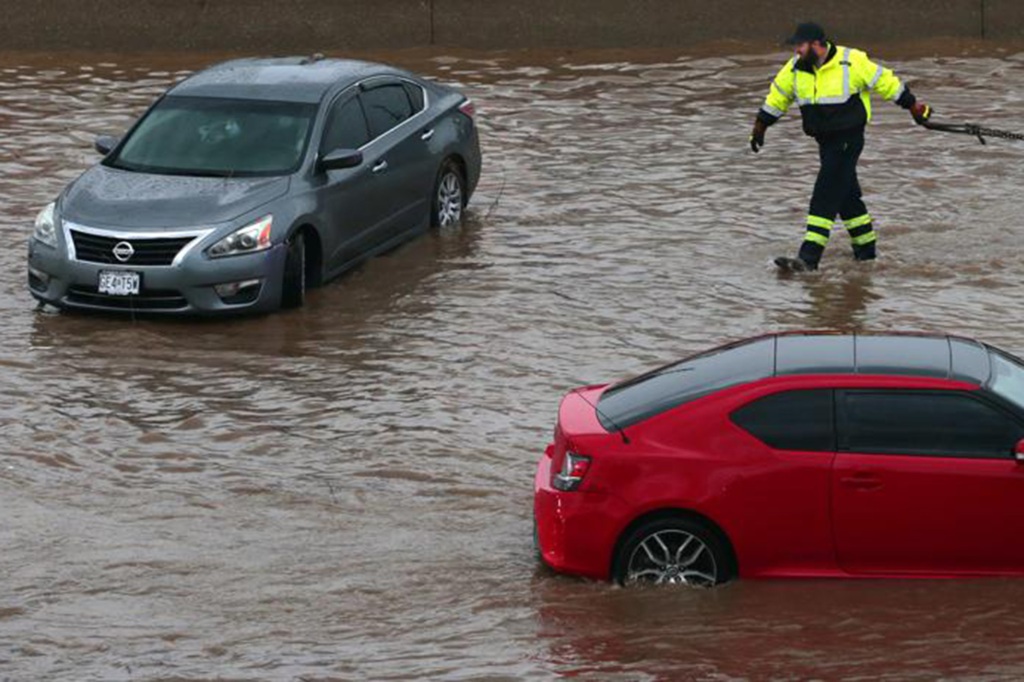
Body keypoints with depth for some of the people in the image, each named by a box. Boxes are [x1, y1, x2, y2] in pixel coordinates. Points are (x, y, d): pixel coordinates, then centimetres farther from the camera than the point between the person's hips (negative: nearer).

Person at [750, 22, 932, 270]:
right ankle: (866, 247, 30)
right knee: (846, 195, 15)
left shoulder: (851, 62, -16)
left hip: (849, 138, -6)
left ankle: (809, 256, -18)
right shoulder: (796, 68, 0)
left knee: (826, 195, -13)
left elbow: (884, 81, -5)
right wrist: (760, 126, 20)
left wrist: (913, 106, 1)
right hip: (825, 139, 6)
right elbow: (778, 96, 15)